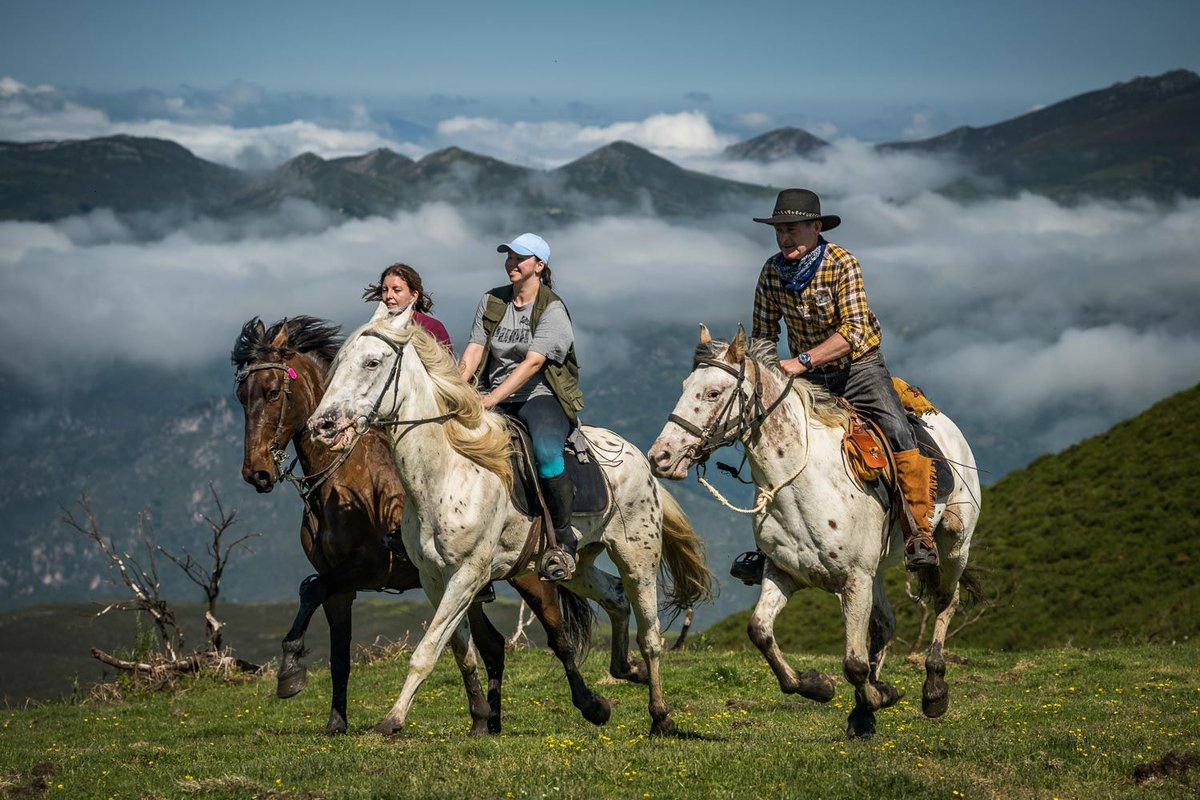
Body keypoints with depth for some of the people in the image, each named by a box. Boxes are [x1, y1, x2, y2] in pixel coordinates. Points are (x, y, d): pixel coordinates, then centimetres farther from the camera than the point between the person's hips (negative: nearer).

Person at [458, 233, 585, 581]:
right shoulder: (492, 302, 11)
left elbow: (532, 363, -19)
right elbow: (473, 351, 4)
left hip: (542, 396, -5)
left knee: (546, 451, -36)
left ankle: (563, 540, -23)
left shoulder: (552, 310, -8)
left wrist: (492, 398, -29)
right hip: (495, 398, 5)